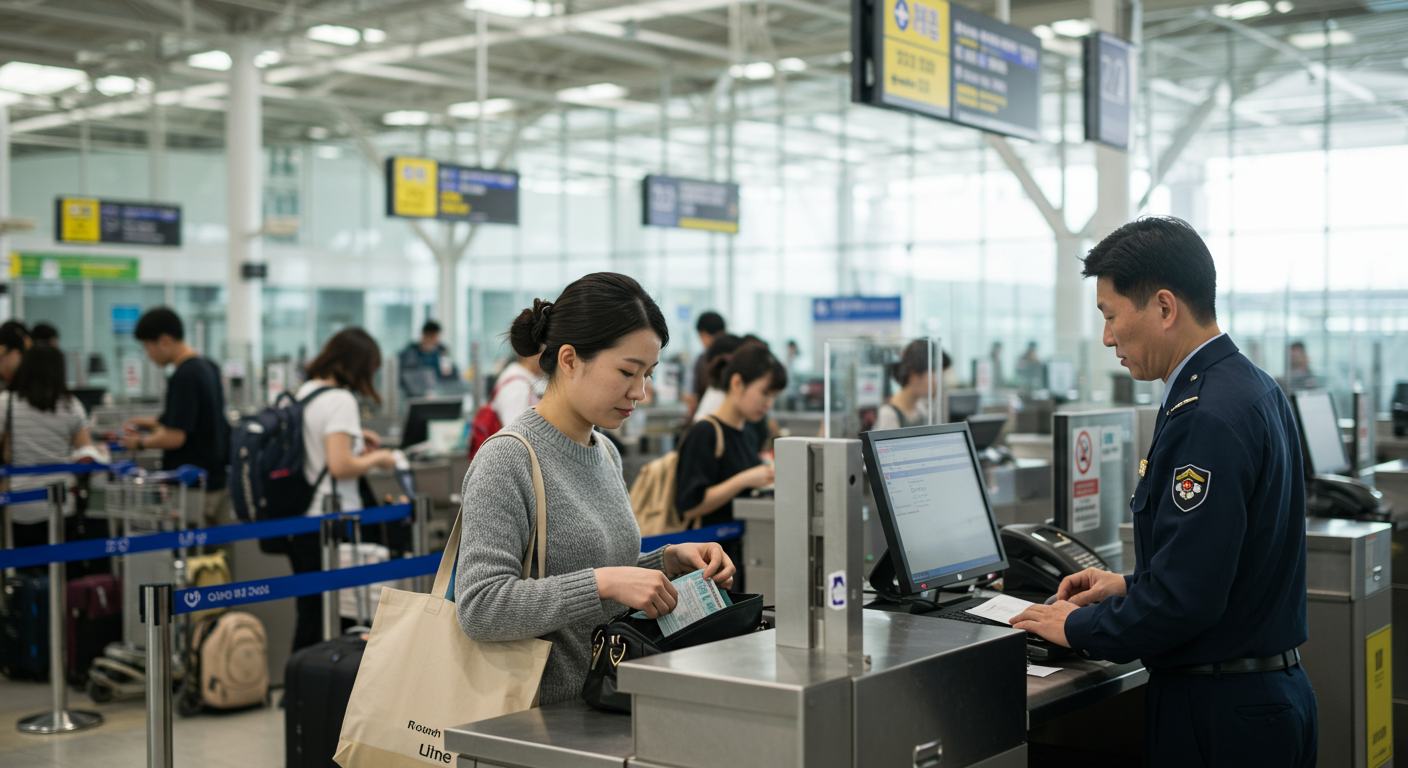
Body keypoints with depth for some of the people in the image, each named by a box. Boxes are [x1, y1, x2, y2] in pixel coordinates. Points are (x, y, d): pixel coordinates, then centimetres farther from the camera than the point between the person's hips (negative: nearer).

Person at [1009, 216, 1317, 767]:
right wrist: (1130, 584, 16)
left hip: (1219, 714, -10)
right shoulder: (1253, 387, 9)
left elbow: (1185, 598, -25)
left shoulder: (1207, 417, -23)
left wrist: (1078, 628, -11)